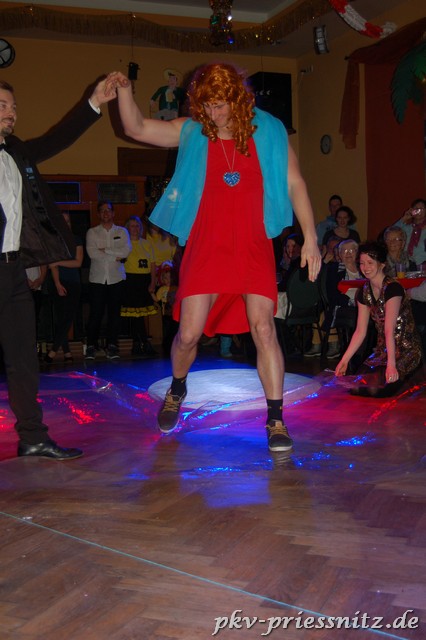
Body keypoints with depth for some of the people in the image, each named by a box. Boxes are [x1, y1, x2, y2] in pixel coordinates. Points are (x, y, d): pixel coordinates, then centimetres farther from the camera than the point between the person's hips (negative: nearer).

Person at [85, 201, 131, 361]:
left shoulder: (122, 231, 13)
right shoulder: (92, 232, 9)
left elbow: (126, 250, -3)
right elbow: (92, 252, -7)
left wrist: (105, 250, -6)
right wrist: (115, 256, -7)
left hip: (116, 278, 1)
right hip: (97, 278, -1)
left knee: (114, 313, 0)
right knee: (95, 313, -5)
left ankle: (112, 346, 5)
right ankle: (91, 346, 2)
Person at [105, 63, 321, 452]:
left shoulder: (268, 132, 2)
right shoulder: (192, 133, 4)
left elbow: (294, 184, 2)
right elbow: (137, 128, 2)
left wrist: (310, 237, -5)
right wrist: (124, 91, -16)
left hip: (255, 248, -1)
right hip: (206, 248, 1)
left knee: (263, 328, -11)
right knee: (188, 333, -1)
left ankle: (276, 420, 0)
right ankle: (177, 390, 32)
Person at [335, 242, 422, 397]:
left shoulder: (393, 288, -18)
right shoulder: (364, 292, 4)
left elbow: (389, 329, -27)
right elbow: (360, 331, 5)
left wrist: (391, 365, -33)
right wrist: (344, 360, 1)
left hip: (407, 350, -7)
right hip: (383, 350, 7)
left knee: (378, 388, -25)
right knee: (356, 387, -9)